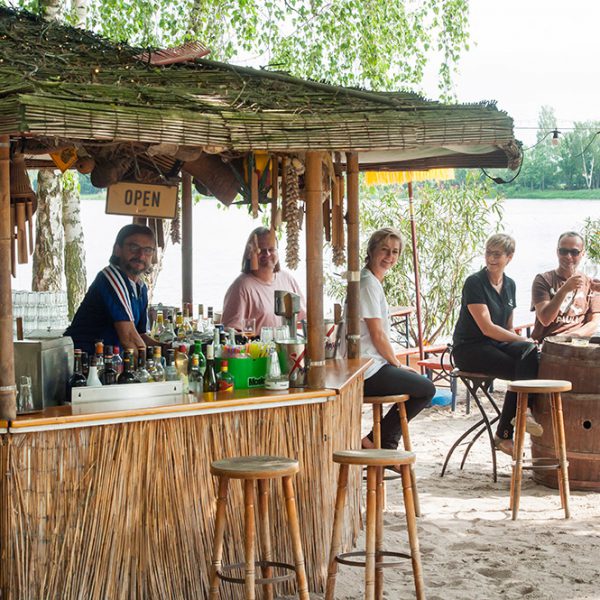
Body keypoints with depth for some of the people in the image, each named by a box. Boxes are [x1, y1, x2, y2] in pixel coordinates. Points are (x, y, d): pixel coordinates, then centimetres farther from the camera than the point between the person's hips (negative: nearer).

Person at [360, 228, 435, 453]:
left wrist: (395, 363, 11)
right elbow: (377, 335, -16)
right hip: (368, 370, -10)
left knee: (419, 380, 23)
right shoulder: (369, 283, -16)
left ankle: (387, 444, 19)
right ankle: (376, 440, 3)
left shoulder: (373, 281, 16)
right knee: (427, 390, 0)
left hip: (367, 367, 10)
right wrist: (397, 364, -3)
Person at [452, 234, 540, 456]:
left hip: (498, 344, 6)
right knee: (520, 371, -29)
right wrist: (523, 341, -20)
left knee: (532, 354, -26)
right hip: (470, 348, -6)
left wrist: (526, 345, -1)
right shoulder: (474, 283, -9)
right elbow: (487, 328, -17)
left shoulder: (509, 285, 13)